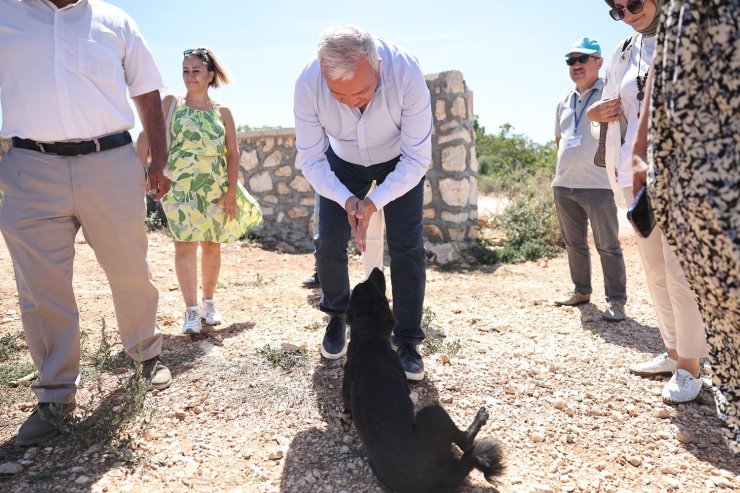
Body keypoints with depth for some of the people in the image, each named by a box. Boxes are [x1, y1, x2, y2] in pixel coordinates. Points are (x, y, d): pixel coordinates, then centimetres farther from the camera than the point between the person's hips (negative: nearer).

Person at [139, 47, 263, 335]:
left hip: (215, 188, 2)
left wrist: (232, 192, -3)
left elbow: (233, 154, 4)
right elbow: (150, 135, -1)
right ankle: (191, 310, 0)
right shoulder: (171, 103, 3)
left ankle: (208, 302, 24)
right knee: (185, 244, -7)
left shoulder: (222, 112, 6)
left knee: (212, 245, 8)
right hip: (180, 187, -2)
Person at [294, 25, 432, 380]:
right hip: (342, 163, 2)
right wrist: (347, 200, -35)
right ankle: (337, 316, 23)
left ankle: (407, 340, 5)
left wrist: (374, 202, -38)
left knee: (407, 247, -10)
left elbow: (418, 159, -28)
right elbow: (311, 160, -20)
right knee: (329, 244, -5)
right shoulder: (307, 84, -32)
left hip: (399, 161, -1)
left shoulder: (407, 74, -37)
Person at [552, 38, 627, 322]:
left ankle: (616, 301, 5)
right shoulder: (564, 102, 16)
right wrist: (570, 161, 10)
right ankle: (581, 291, 28)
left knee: (607, 246, -2)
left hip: (598, 184, -6)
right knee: (574, 244, 15)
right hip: (563, 185, 7)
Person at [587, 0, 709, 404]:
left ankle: (690, 364, 7)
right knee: (655, 271, 11)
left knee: (680, 272, -5)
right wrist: (596, 112, 3)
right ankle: (673, 351, 24)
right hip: (634, 174, 6)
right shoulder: (622, 53, 16)